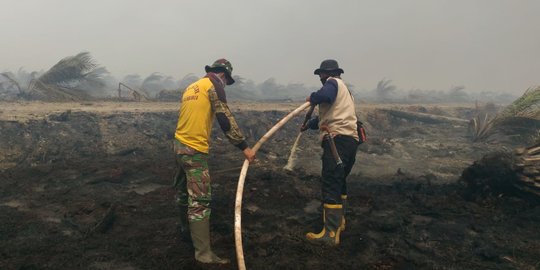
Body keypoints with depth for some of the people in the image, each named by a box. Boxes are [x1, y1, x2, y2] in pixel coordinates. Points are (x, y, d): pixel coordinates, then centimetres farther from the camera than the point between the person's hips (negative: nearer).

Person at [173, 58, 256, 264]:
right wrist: (244, 147, -13)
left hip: (179, 144, 9)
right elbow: (225, 119, -15)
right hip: (194, 150, -9)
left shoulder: (191, 87, 18)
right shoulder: (214, 83, -6)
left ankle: (186, 231, 39)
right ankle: (204, 254, -3)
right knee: (200, 201, -7)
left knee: (184, 193, 22)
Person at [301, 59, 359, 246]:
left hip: (337, 139, -10)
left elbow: (325, 95, -25)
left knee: (331, 186, -12)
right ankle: (339, 222, 33)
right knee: (340, 183, 21)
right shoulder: (344, 89, 29)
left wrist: (312, 98, -5)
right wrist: (309, 125, 44)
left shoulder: (333, 82, 1)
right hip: (351, 140, 10)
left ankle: (331, 233, -14)